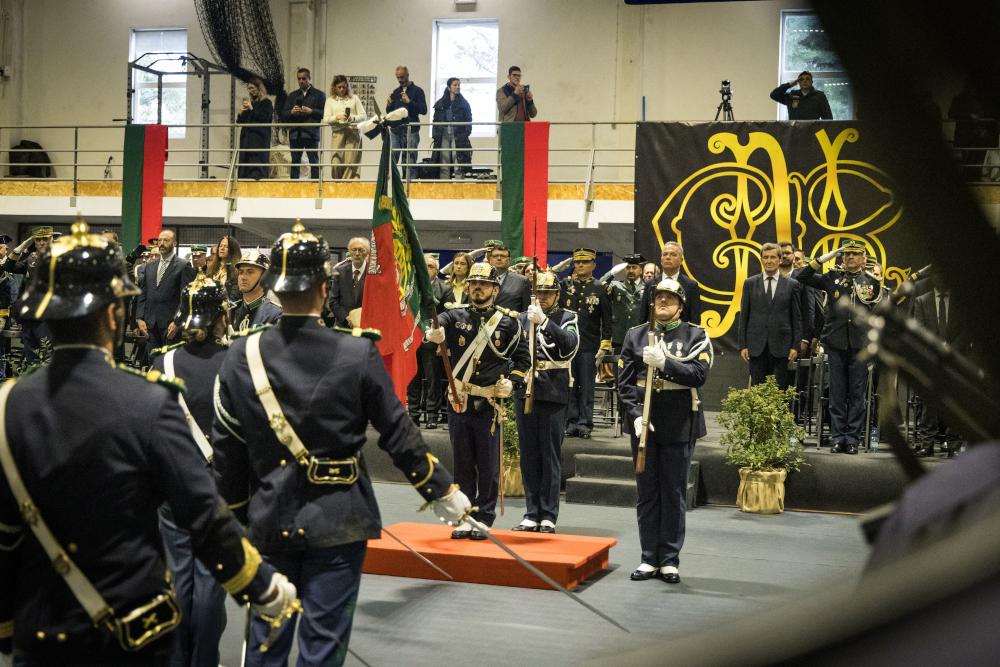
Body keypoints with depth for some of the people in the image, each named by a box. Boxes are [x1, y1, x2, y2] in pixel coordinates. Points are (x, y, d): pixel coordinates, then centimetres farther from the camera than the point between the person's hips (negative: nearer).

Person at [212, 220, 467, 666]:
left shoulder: (241, 356, -5)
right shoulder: (358, 354, -12)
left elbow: (226, 447, 1)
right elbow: (398, 434, -7)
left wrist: (234, 510, 15)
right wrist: (444, 492, 5)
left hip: (269, 523, 3)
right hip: (338, 523, -2)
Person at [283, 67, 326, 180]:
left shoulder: (319, 94, 11)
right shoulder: (292, 96, 22)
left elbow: (324, 113, 0)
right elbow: (284, 115, 15)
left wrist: (310, 111, -13)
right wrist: (292, 112, -6)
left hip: (311, 134, -3)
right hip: (295, 134, 3)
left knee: (314, 162, -5)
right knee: (294, 163, 4)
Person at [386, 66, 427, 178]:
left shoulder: (417, 91, 5)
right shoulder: (395, 92, 19)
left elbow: (423, 110, -4)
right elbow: (389, 113, 21)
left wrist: (409, 102, -17)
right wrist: (389, 105, -2)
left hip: (411, 131, -4)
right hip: (395, 131, 4)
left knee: (410, 161, -4)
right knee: (391, 159, -3)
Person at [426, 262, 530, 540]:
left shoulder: (508, 321, 2)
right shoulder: (456, 315, 3)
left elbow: (523, 358, 9)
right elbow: (436, 325, -16)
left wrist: (511, 381, -7)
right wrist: (432, 334, -40)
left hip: (489, 404, -1)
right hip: (458, 402, 1)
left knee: (488, 466, 3)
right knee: (462, 463, 8)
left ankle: (484, 518, 15)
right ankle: (465, 517, 18)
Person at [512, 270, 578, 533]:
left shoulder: (568, 318, 2)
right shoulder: (523, 318, 13)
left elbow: (570, 344, -18)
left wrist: (545, 322, -28)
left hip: (553, 395, -4)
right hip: (525, 392, 4)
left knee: (550, 456, -1)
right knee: (529, 456, 6)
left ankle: (549, 516, 5)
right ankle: (532, 514, 12)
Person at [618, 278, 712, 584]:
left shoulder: (696, 336, 2)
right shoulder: (635, 335, 9)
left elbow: (698, 374, -12)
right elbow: (624, 382, 4)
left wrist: (664, 362, -23)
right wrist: (636, 415, -9)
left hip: (679, 427, -2)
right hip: (644, 425, 2)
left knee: (674, 495, 3)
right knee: (647, 494, 7)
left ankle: (670, 561, 12)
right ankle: (650, 559, 16)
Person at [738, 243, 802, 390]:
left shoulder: (792, 285, 5)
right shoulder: (750, 283, 8)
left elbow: (797, 317, 5)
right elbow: (744, 316, 7)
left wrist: (796, 346, -1)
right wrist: (743, 345, 2)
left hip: (780, 346, -1)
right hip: (756, 346, 1)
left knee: (779, 390, 0)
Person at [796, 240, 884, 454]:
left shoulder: (871, 281, 6)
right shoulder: (832, 278, 8)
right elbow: (802, 278, 9)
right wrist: (823, 259, 0)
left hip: (860, 345, -1)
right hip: (836, 344, 1)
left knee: (857, 394, 2)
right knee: (837, 394, 4)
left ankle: (853, 439, 8)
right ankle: (838, 438, 10)